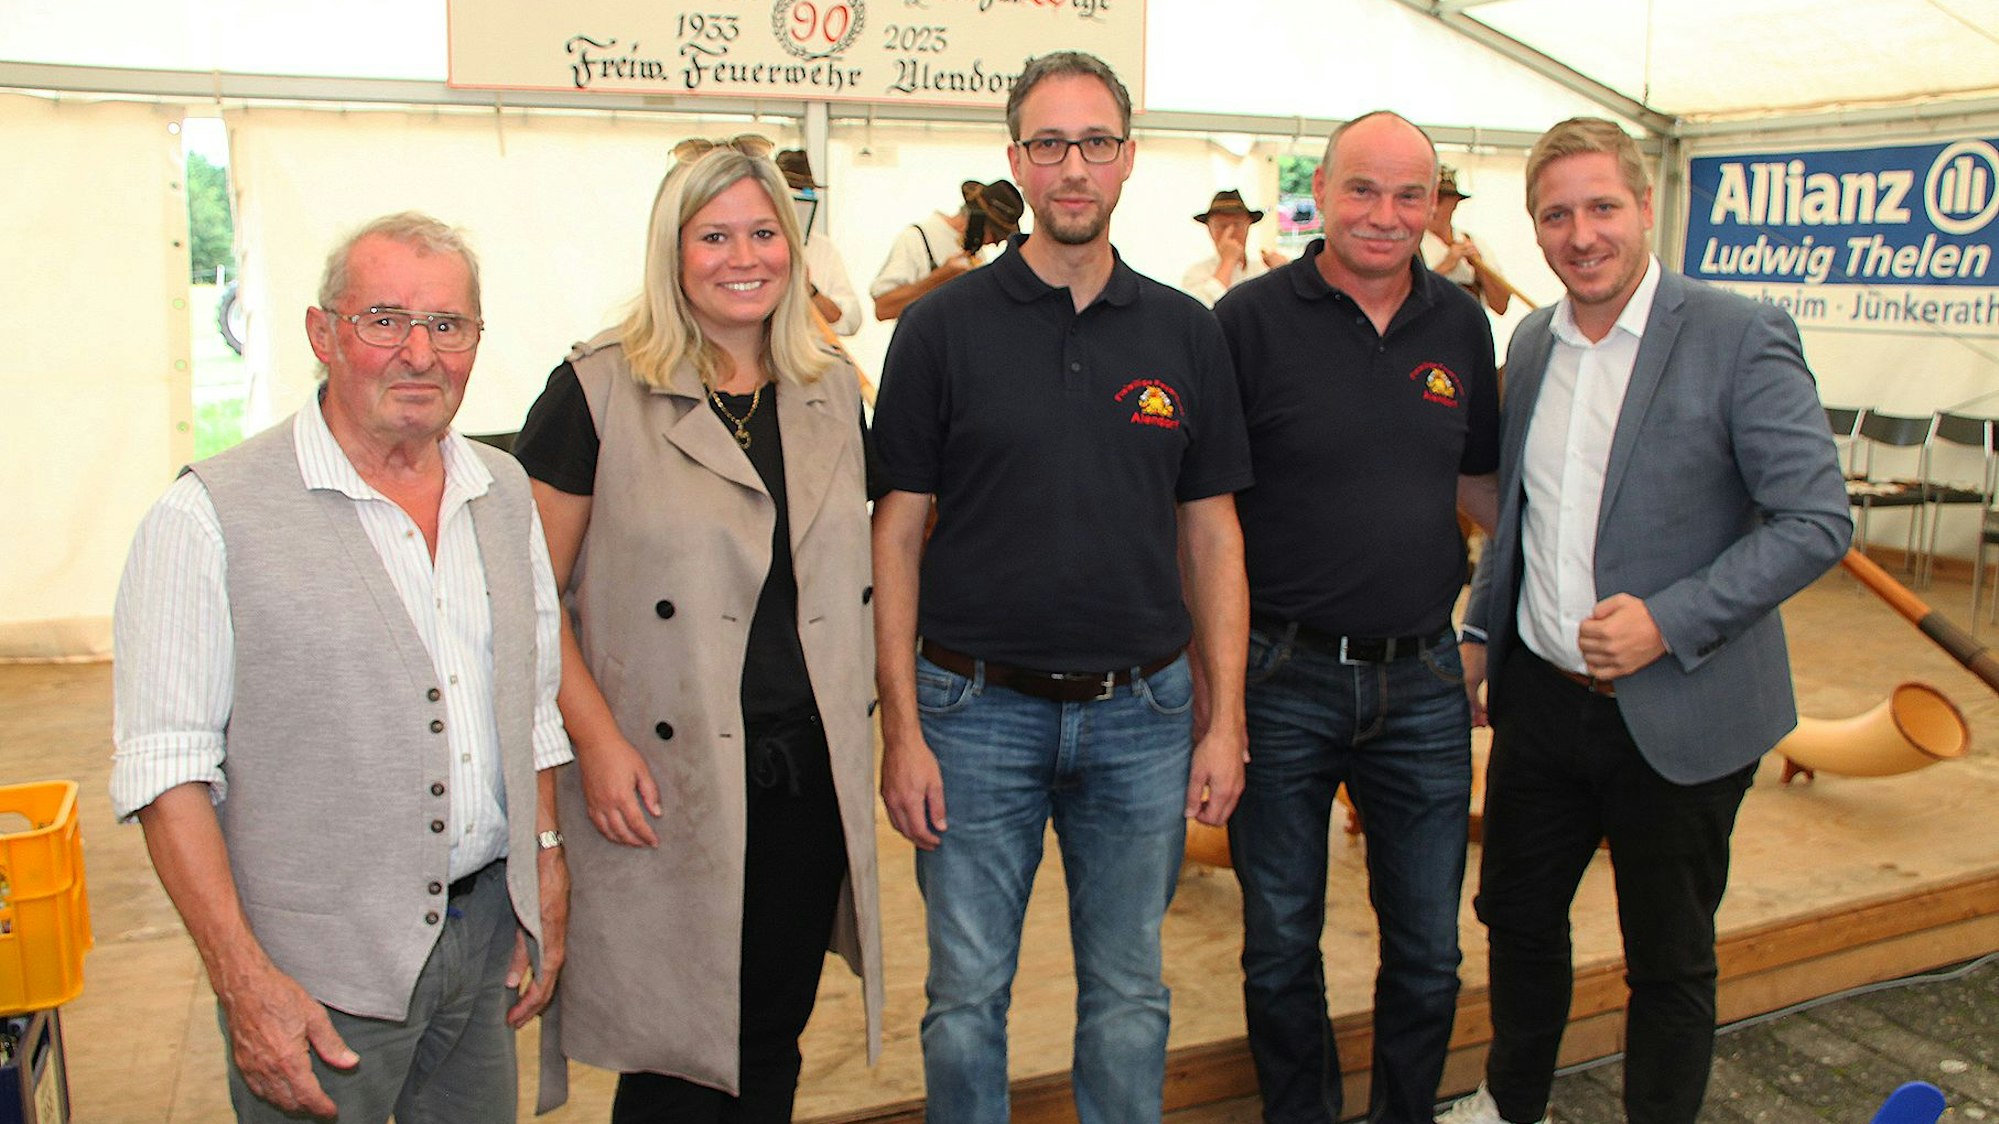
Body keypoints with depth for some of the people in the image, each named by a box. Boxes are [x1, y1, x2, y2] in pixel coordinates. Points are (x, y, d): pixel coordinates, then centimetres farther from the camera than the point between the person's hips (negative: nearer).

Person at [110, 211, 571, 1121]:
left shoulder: (504, 492, 7)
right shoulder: (208, 516, -11)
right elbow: (166, 769, -13)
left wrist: (547, 881, 11)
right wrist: (244, 981, -16)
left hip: (488, 934, 5)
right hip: (319, 962, -5)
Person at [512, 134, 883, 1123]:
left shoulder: (831, 391, 9)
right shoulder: (599, 391, -6)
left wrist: (862, 729, 11)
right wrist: (597, 741, -14)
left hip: (811, 774, 5)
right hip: (668, 784, -4)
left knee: (775, 1042, 16)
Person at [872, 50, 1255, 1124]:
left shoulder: (1186, 333, 4)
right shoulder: (944, 328, -3)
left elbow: (1211, 534, 7)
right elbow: (897, 532, -2)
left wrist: (1224, 720, 2)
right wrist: (903, 728, -7)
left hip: (1143, 712, 2)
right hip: (980, 710, -2)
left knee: (1128, 993, 15)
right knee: (967, 994, 11)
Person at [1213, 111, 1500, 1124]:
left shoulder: (1461, 326, 5)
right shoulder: (1251, 319, -8)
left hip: (1422, 679, 4)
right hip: (1283, 678, -3)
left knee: (1427, 954, 15)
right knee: (1281, 948, 13)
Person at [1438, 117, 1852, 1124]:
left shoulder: (1741, 338, -12)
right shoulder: (1531, 343, 6)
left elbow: (1818, 522, -15)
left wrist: (1667, 622, -22)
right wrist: (1481, 635, 13)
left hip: (1677, 719, -5)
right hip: (1540, 698, 6)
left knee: (1669, 963, 11)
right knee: (1516, 916, 20)